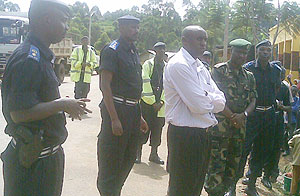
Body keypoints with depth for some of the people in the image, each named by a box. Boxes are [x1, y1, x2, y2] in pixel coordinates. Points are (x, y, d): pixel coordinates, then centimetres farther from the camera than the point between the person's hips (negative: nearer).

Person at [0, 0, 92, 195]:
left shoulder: (42, 57, 11)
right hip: (33, 160, -10)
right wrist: (62, 104, -20)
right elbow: (19, 112, -28)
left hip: (47, 153, 10)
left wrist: (66, 104, 8)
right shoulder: (28, 59, -22)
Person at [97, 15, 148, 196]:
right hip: (117, 108, -9)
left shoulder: (134, 52, 15)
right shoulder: (112, 50, -10)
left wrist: (139, 116, 19)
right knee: (111, 160, 0)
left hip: (133, 111, 9)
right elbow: (105, 85, -16)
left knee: (129, 158, 16)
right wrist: (114, 119, -22)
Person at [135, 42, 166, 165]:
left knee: (157, 129, 7)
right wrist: (152, 102, -10)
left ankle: (154, 154, 19)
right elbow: (145, 84, -8)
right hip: (147, 102, -3)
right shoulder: (148, 64, -2)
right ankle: (138, 153, 10)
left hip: (160, 104, 4)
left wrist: (161, 102, -4)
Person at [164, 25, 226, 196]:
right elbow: (199, 105, -23)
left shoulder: (201, 67, 13)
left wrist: (205, 99, -13)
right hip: (184, 136, -9)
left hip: (203, 135, 9)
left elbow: (221, 102, 6)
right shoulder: (178, 65, -16)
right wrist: (212, 99, -2)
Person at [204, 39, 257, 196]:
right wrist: (232, 116, -12)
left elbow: (253, 100, 10)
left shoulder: (249, 76, 15)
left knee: (234, 163, 12)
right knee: (216, 163, -6)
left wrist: (243, 115, -9)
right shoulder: (219, 70, -2)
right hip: (220, 125, -5)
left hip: (240, 126, 6)